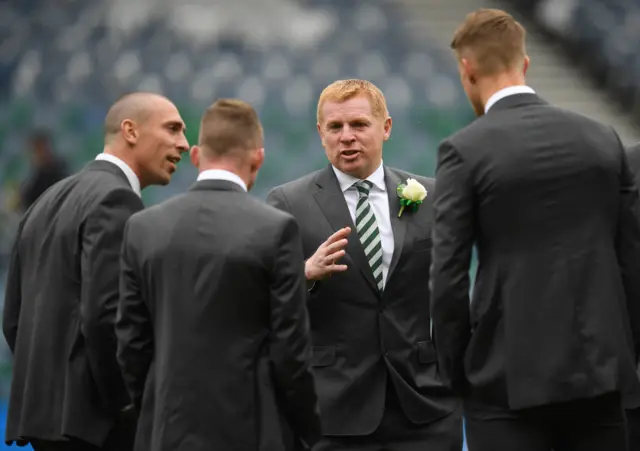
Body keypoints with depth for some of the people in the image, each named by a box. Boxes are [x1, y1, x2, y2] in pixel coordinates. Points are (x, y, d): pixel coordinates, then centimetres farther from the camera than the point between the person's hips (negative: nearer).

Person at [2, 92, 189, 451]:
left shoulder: (52, 201, 17)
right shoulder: (116, 200, -12)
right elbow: (104, 316, -21)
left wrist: (47, 384, 18)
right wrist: (122, 405, -12)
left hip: (42, 408, 9)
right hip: (90, 412, -9)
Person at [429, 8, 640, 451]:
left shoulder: (464, 151, -6)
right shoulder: (603, 139, 7)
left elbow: (449, 279, -8)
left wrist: (456, 373, 4)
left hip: (510, 380, -4)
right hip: (602, 376, 4)